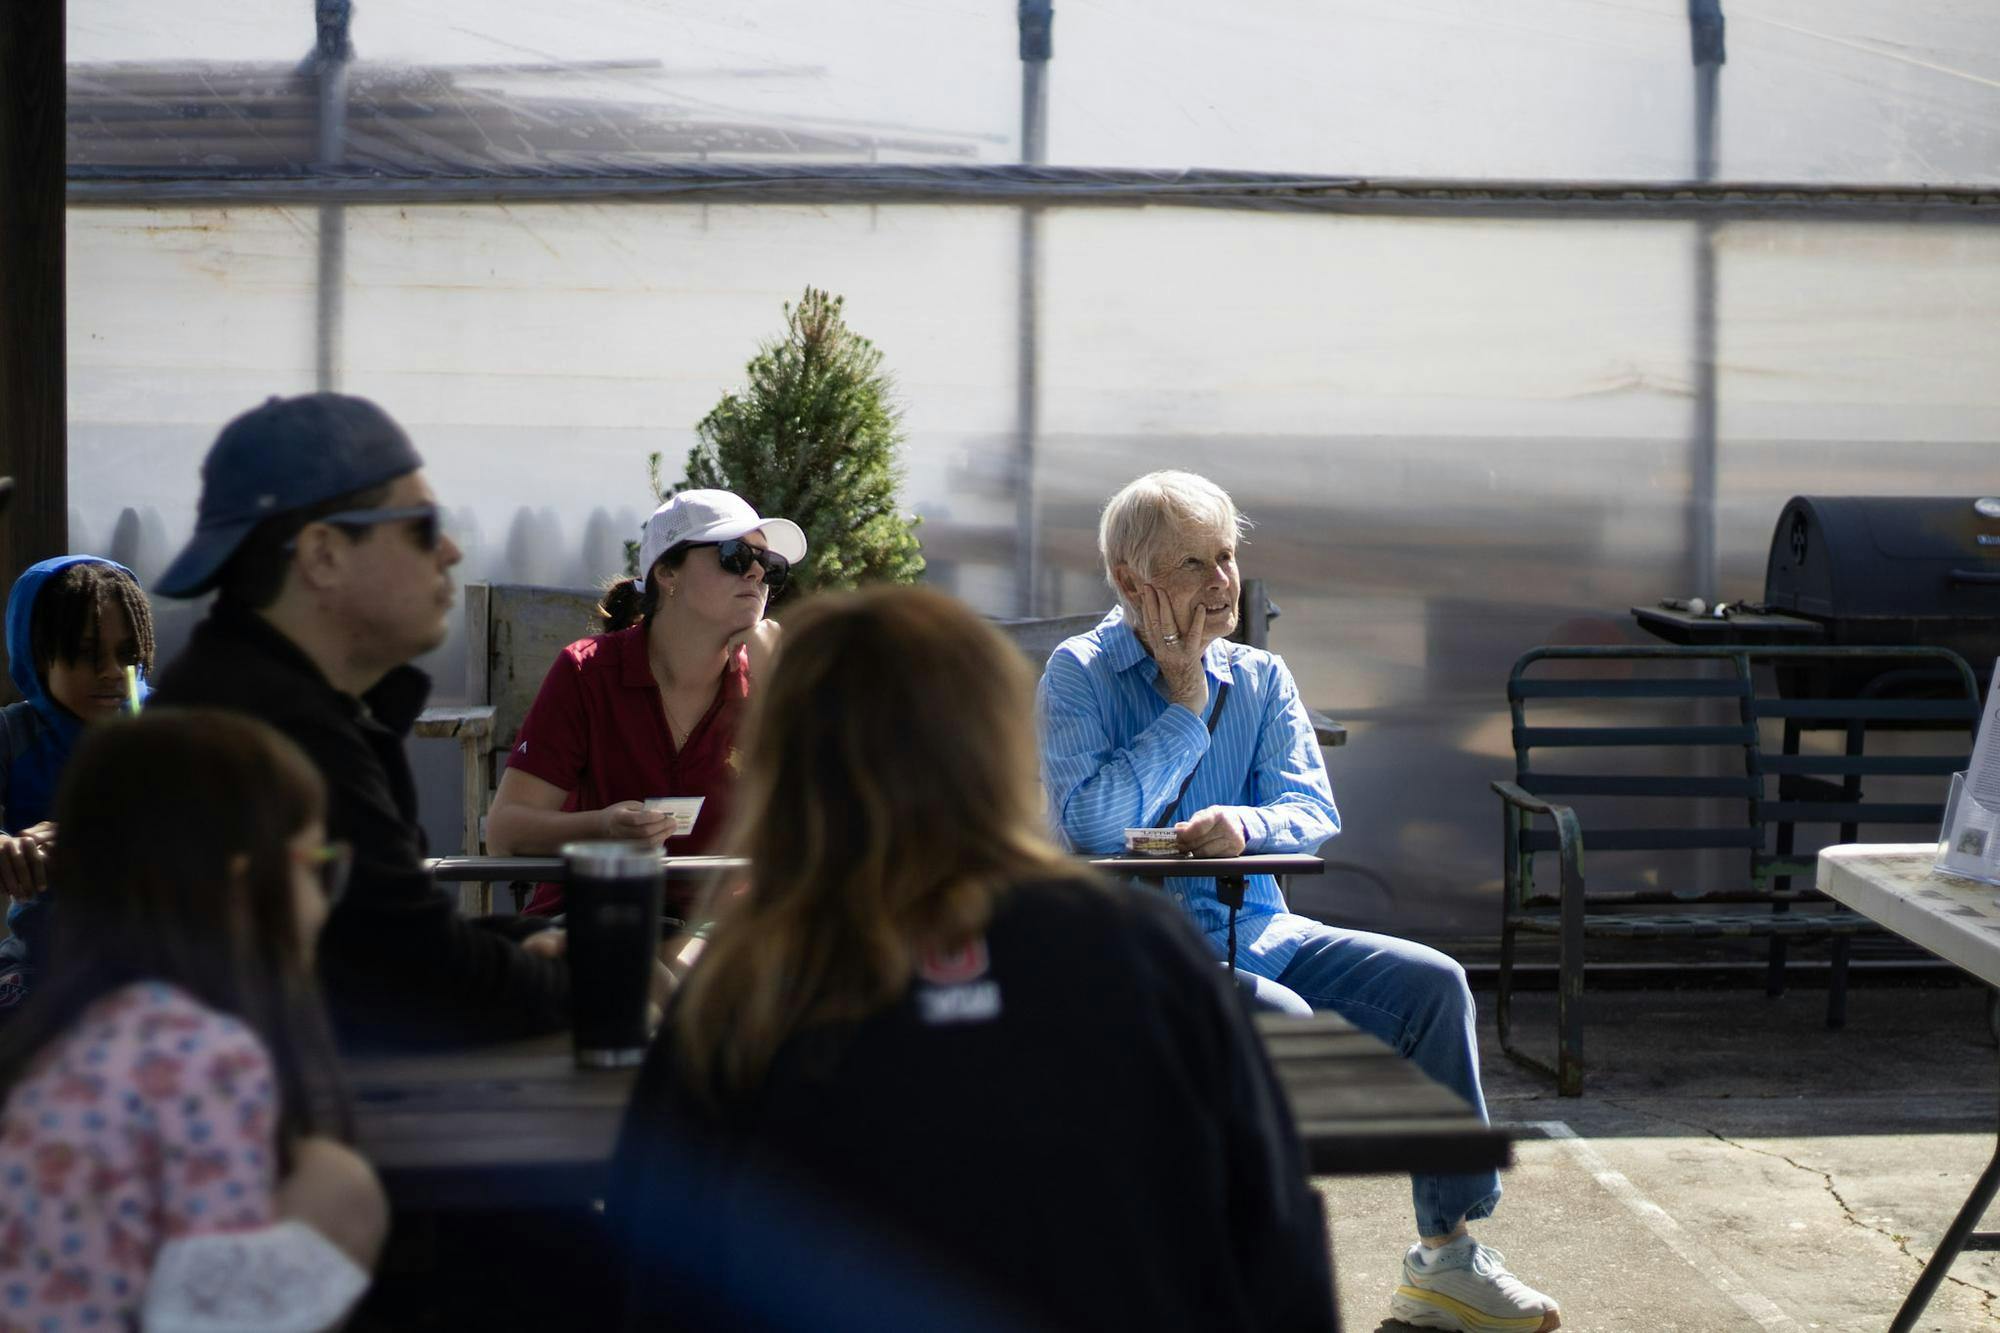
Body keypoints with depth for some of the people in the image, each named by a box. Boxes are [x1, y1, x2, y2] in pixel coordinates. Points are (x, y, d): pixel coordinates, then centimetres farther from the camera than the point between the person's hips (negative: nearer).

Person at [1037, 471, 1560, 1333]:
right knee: (1284, 1022, -32)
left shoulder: (1260, 678, 12)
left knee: (1431, 983, -12)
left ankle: (1447, 1253, -6)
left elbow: (1312, 810, 1)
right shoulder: (1078, 674, -3)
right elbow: (1088, 824, -17)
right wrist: (1183, 705, -12)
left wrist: (1245, 825, -23)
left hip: (1260, 930, 6)